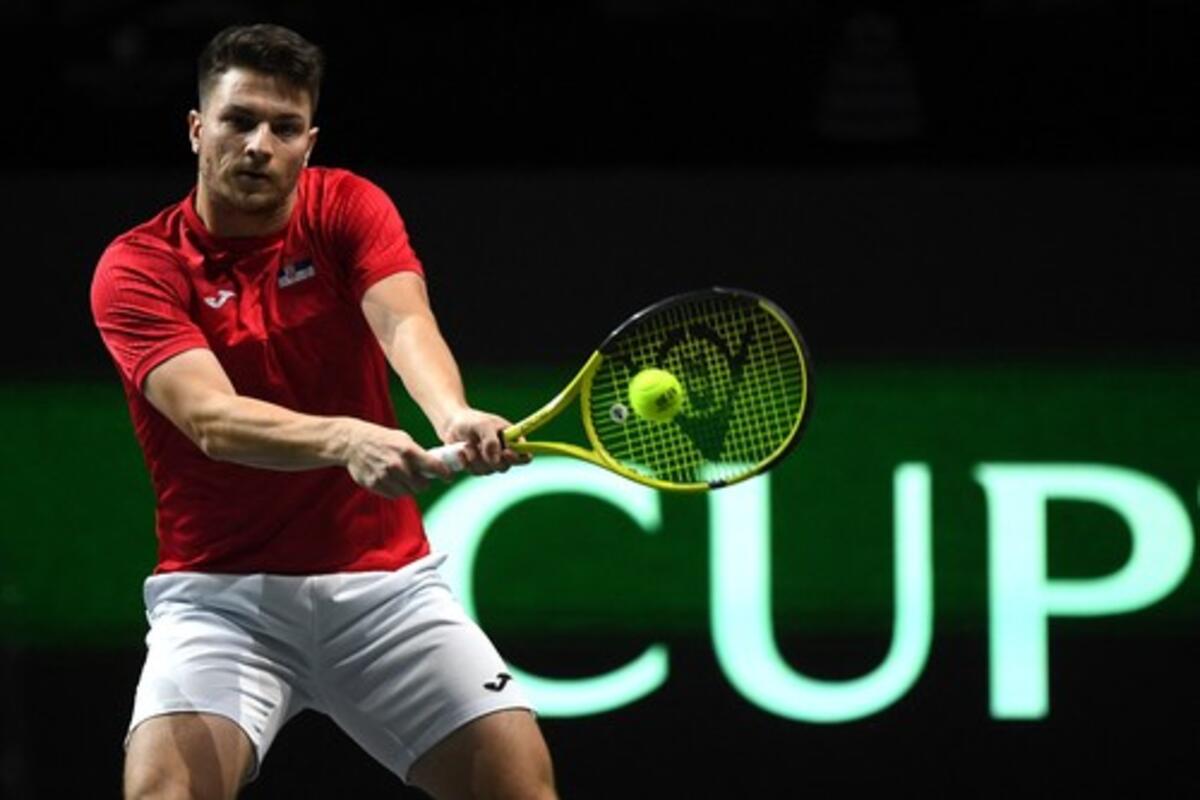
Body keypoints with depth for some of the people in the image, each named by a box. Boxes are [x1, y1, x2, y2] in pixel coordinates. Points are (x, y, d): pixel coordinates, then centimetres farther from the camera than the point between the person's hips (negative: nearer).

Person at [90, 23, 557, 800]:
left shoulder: (348, 210, 1)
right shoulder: (137, 268, -7)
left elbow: (406, 324, -19)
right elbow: (212, 419, -23)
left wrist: (453, 416, -42)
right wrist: (347, 440, -42)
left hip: (383, 582, 2)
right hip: (223, 590, -2)